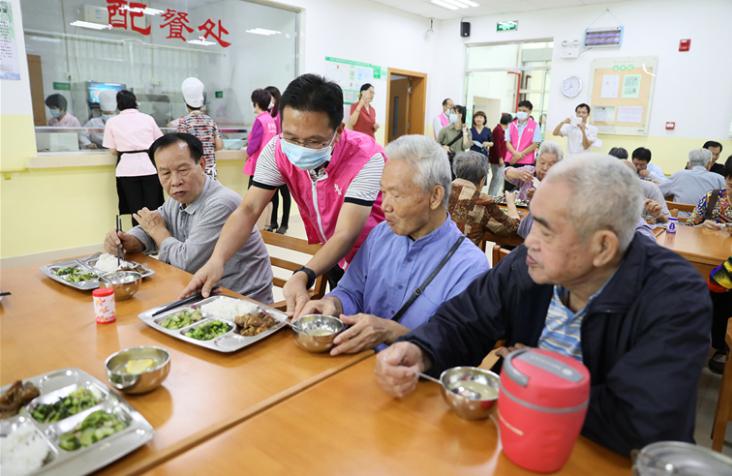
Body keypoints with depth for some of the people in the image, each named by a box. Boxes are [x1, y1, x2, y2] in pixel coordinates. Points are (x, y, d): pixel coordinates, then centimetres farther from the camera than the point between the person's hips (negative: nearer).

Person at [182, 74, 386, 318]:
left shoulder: (367, 159, -31)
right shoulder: (278, 150, -17)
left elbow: (345, 236, -37)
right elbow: (248, 210, -18)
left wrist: (303, 276, -55)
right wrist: (216, 259, -35)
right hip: (333, 260, 4)